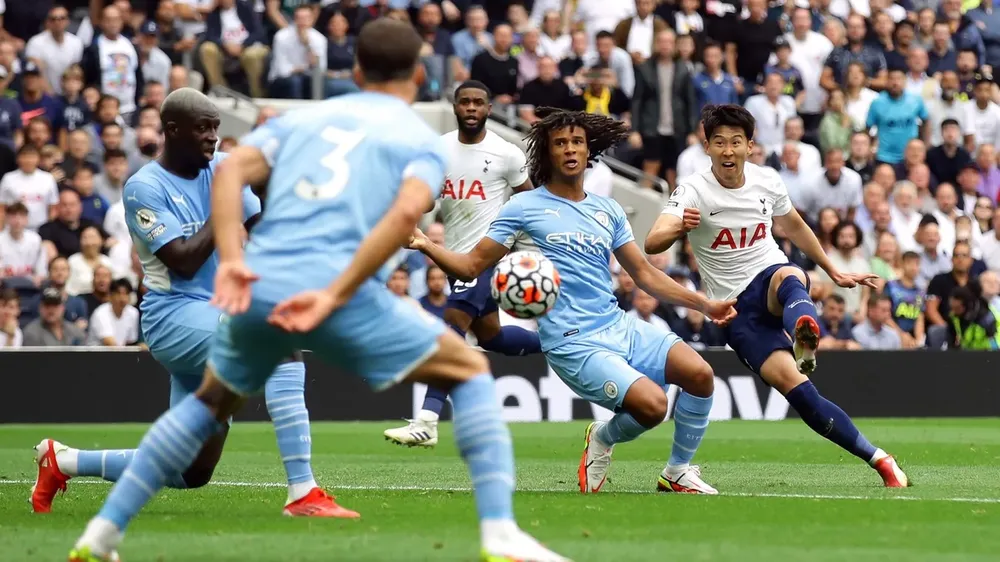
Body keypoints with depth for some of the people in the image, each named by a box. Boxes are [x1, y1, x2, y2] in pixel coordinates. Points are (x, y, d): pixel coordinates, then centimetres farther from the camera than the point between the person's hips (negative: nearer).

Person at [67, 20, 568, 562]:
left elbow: (230, 171, 6)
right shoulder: (422, 140, 13)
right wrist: (335, 295, -14)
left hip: (259, 288, 4)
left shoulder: (301, 117, 25)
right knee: (470, 370, 14)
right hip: (339, 288, -4)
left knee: (211, 402, 31)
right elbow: (406, 211, -9)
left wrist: (231, 262, -5)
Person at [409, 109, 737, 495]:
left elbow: (645, 274, 20)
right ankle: (603, 439, 10)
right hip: (574, 344, -5)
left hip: (620, 328, 5)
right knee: (652, 406, -25)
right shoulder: (524, 207, 2)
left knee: (699, 374, -16)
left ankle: (678, 472, 7)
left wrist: (704, 304, 15)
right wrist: (426, 246, -16)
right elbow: (471, 266, 2)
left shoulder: (608, 211, 15)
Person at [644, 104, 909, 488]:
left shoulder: (767, 182, 2)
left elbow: (793, 227, 23)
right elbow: (652, 244, -26)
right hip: (735, 308, -2)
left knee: (788, 277, -38)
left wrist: (835, 274, 31)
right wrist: (678, 227, -49)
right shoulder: (693, 190, -10)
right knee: (794, 386, -20)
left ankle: (805, 337, -72)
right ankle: (878, 460, -16)